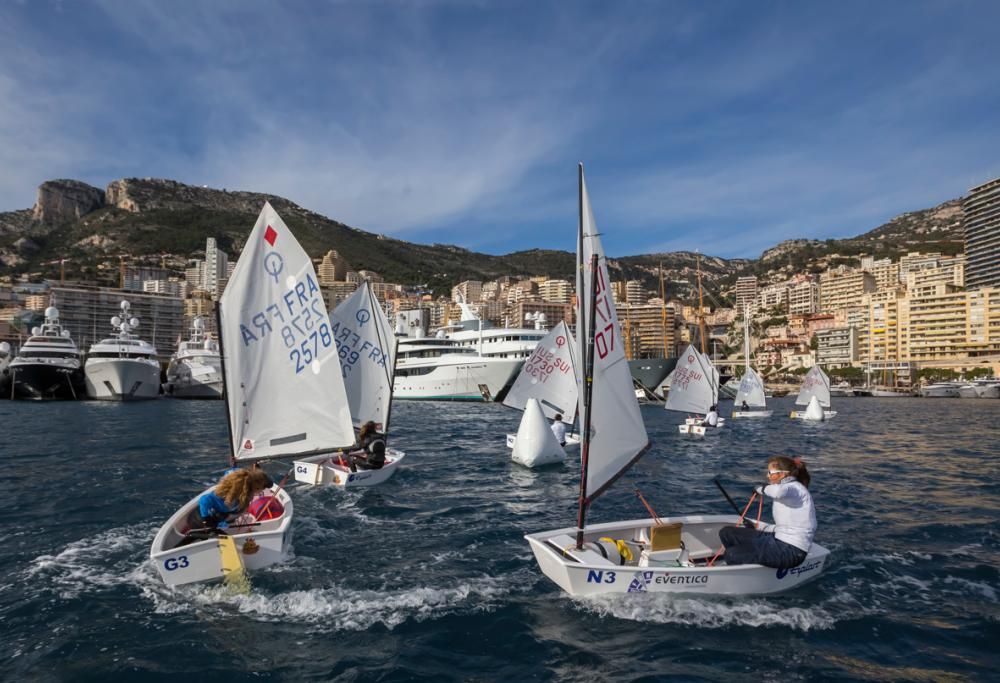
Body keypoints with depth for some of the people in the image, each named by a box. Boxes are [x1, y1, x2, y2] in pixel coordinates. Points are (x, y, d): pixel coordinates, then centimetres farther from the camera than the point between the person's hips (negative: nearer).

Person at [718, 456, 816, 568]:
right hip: (779, 539, 10)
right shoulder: (786, 488, 18)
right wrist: (757, 530, 17)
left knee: (731, 555, -20)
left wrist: (762, 489, -17)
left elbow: (778, 491, -39)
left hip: (792, 551, -10)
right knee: (726, 533, 4)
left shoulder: (795, 487, -12)